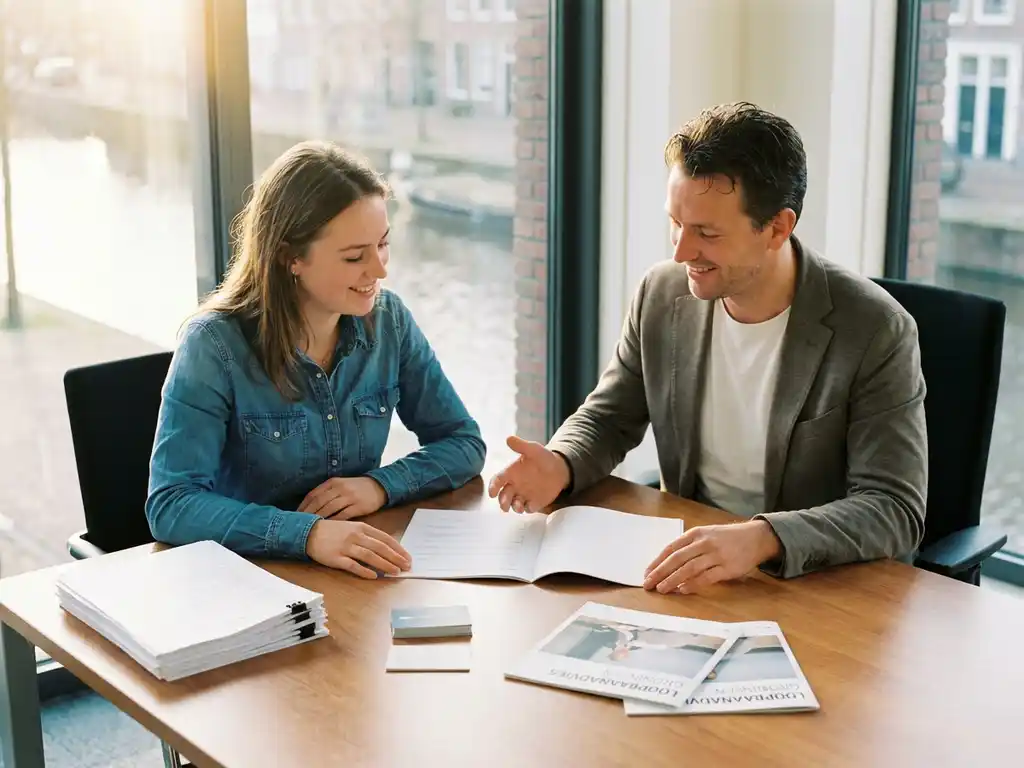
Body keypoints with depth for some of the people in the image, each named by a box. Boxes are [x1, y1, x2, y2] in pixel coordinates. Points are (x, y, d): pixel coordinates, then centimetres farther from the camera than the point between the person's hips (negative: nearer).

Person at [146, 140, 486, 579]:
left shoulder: (388, 320, -2)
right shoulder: (215, 345, -14)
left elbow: (463, 442, 5)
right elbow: (171, 505, -21)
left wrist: (382, 485, -14)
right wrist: (307, 534, -34)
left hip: (358, 576, 3)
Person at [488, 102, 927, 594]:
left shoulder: (875, 332, -16)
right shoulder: (661, 295, -1)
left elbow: (896, 510, -19)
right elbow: (606, 418, 11)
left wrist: (762, 539, -36)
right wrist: (560, 465, -12)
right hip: (685, 572, 5)